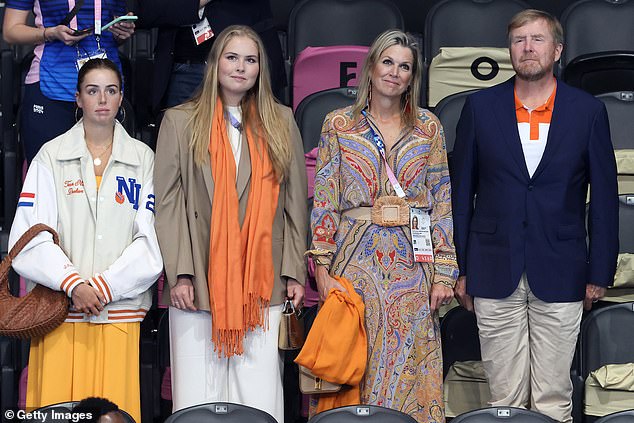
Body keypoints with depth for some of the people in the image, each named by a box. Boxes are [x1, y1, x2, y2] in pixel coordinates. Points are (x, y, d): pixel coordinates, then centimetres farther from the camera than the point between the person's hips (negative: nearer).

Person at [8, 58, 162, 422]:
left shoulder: (144, 159, 9)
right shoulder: (51, 157, 7)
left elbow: (152, 241, 1)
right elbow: (29, 238, 0)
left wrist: (103, 287, -9)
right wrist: (73, 284, -13)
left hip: (120, 310, 0)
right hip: (61, 310, 0)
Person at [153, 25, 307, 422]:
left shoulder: (281, 122, 13)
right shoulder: (180, 122, 8)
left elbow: (295, 203, 11)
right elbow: (168, 203, 2)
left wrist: (295, 272, 4)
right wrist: (180, 273, -7)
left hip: (263, 284, 1)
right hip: (199, 283, -1)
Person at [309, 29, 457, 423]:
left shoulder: (428, 126, 8)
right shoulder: (338, 124, 5)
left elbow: (442, 201, 6)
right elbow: (324, 200, 2)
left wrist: (443, 273, -1)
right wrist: (323, 268, -6)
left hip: (413, 264, 1)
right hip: (356, 259, -1)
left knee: (411, 368, 1)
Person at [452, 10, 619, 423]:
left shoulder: (588, 111, 2)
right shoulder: (481, 107, 4)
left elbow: (604, 197, 5)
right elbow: (462, 191, 8)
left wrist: (599, 273, 3)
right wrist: (459, 269, 5)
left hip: (560, 277, 0)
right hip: (495, 276, 1)